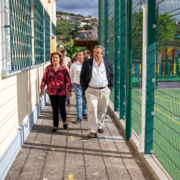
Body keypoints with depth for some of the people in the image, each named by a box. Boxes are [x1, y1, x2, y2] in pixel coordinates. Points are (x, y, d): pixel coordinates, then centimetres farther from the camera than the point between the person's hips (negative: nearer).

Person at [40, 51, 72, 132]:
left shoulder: (63, 68, -6)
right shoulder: (49, 68, 0)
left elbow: (68, 80, -4)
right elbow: (44, 79, 3)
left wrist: (69, 90, -5)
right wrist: (42, 89, -4)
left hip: (61, 92, -2)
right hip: (52, 92, 2)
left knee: (62, 108, 5)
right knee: (55, 109, 9)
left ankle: (64, 121, 33)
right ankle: (55, 126, 21)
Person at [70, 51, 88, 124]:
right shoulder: (73, 65, -1)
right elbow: (71, 75, 10)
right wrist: (74, 82, 7)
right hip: (78, 85, -1)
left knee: (85, 100, 13)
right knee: (79, 101, -2)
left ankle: (84, 113, 35)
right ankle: (79, 117, 3)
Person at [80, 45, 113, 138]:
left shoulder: (108, 63, 5)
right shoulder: (87, 63, -1)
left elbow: (111, 76, 12)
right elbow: (82, 76, 3)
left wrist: (110, 87, 5)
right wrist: (85, 88, -3)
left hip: (104, 90, 2)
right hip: (91, 91, -2)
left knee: (102, 110, 11)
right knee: (92, 110, -8)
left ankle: (100, 126, 30)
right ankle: (93, 130, -5)